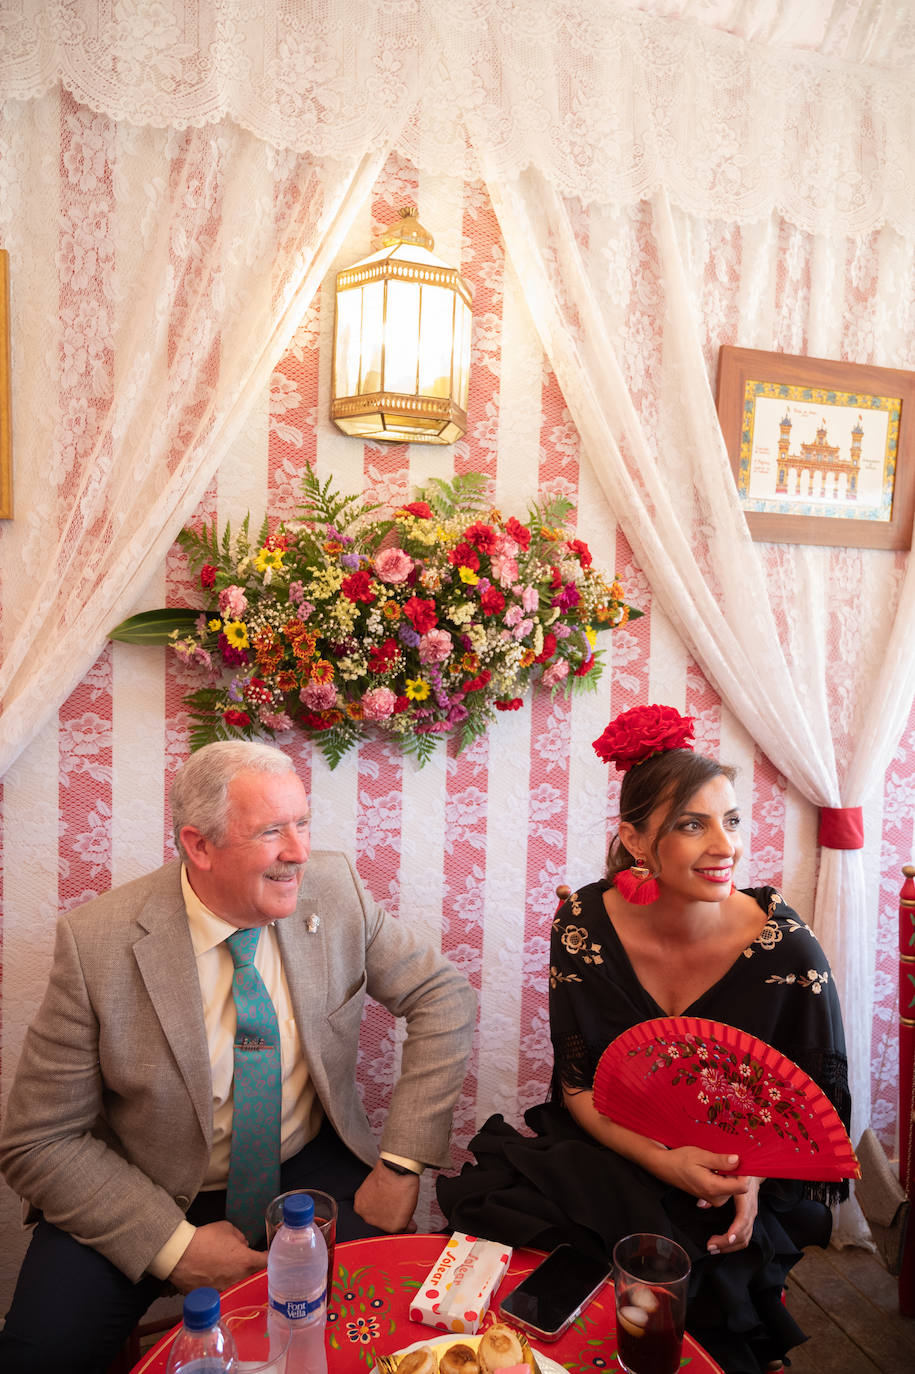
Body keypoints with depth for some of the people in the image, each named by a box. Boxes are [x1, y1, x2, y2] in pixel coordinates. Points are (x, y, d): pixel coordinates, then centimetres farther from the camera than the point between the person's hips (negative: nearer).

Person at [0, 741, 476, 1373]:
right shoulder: (97, 941, -20)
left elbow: (444, 996, -5)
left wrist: (402, 1161, -12)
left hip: (309, 1169, 2)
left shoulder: (334, 890, -13)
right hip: (150, 1197, -1)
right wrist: (174, 1245, -19)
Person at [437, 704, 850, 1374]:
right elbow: (580, 1084, -6)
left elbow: (822, 1095, -4)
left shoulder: (786, 946, -18)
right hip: (611, 1155, 2)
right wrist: (663, 1162, -21)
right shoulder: (585, 923, -15)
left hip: (749, 1177, -1)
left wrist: (753, 1173, -21)